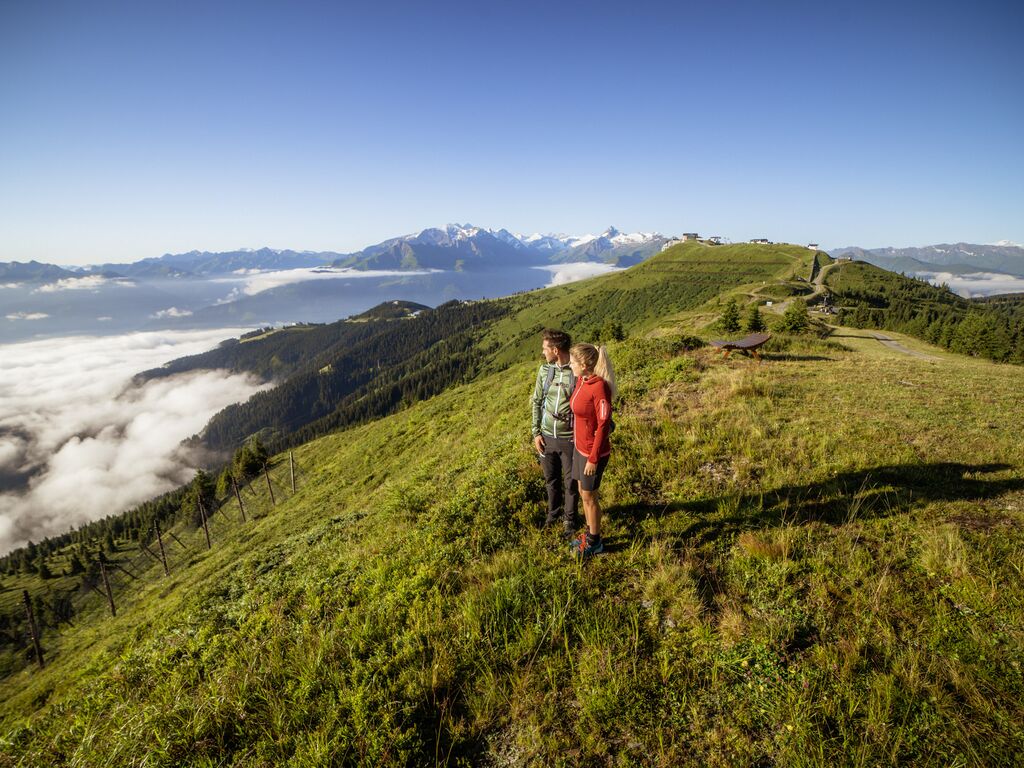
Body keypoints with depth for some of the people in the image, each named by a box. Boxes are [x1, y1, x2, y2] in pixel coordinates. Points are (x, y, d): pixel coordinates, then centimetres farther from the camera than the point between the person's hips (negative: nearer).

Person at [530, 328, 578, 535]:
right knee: (551, 479, 21)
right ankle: (554, 511, 44)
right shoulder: (545, 370, -2)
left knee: (570, 482, 13)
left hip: (570, 439, -4)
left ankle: (569, 518, 35)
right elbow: (537, 402, 6)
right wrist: (536, 432, 3)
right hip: (547, 437, 4)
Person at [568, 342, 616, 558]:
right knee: (583, 492, 20)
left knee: (589, 496, 9)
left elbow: (604, 425, -22)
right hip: (580, 447, 8)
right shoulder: (581, 381, 0)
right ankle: (590, 534, 40)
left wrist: (593, 459, -18)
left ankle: (594, 543, 29)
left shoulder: (600, 387, -25)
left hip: (593, 452, -8)